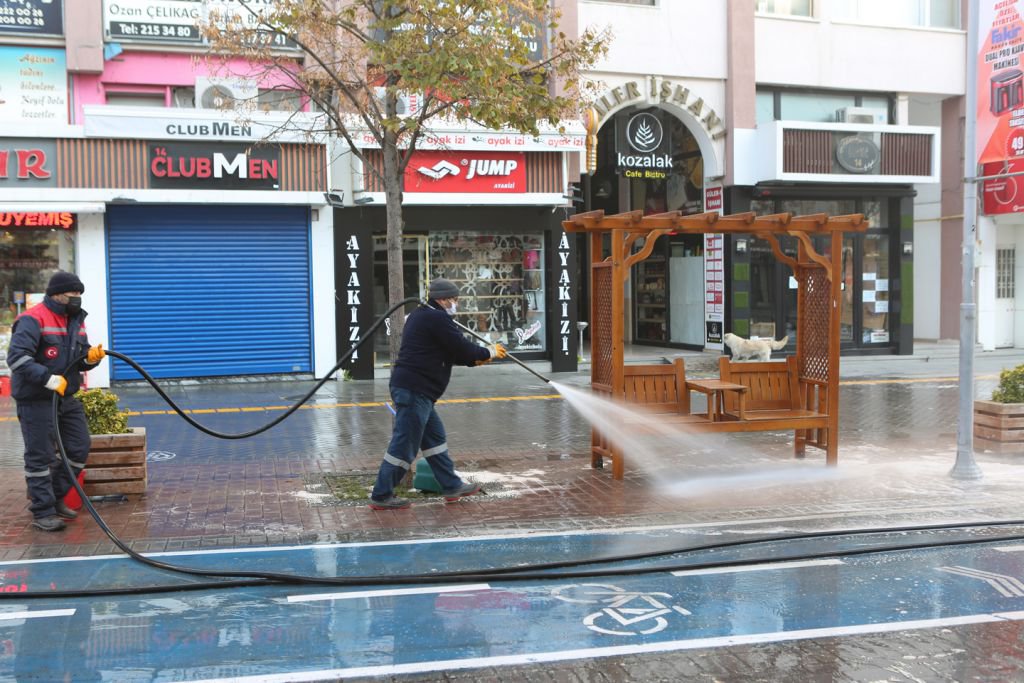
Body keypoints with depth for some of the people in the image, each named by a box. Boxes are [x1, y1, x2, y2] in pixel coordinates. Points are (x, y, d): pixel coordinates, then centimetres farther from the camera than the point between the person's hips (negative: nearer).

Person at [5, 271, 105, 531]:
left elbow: (80, 360, 18)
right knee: (41, 457, -2)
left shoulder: (76, 320, 11)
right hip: (36, 400, -8)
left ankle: (54, 498, 26)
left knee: (80, 449, 10)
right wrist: (48, 379, -31)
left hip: (67, 397, 8)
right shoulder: (33, 320, -15)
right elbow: (17, 357, -24)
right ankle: (43, 512, 7)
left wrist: (91, 357, -5)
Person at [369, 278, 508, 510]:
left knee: (434, 437, 17)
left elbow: (449, 352, 24)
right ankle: (381, 496, 1)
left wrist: (475, 358, 18)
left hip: (411, 388, 11)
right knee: (404, 444, -5)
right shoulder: (437, 318, -13)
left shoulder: (420, 316, 19)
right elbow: (461, 347, -11)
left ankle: (452, 486, 26)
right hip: (415, 389, -11)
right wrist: (489, 353, 5)